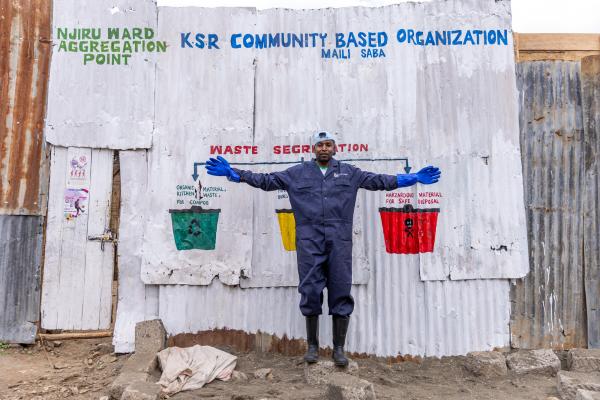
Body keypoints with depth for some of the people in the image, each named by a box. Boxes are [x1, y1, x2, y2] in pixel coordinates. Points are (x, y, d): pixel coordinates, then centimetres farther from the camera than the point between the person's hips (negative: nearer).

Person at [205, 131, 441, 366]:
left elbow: (378, 180, 13)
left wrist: (413, 178, 7)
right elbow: (266, 180, 10)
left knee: (341, 293, 3)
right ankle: (312, 345, 19)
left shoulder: (349, 173, 15)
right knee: (310, 292, 3)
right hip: (309, 241, 0)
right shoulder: (298, 173, 12)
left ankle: (339, 348, 16)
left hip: (339, 241, 1)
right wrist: (234, 173, 4)